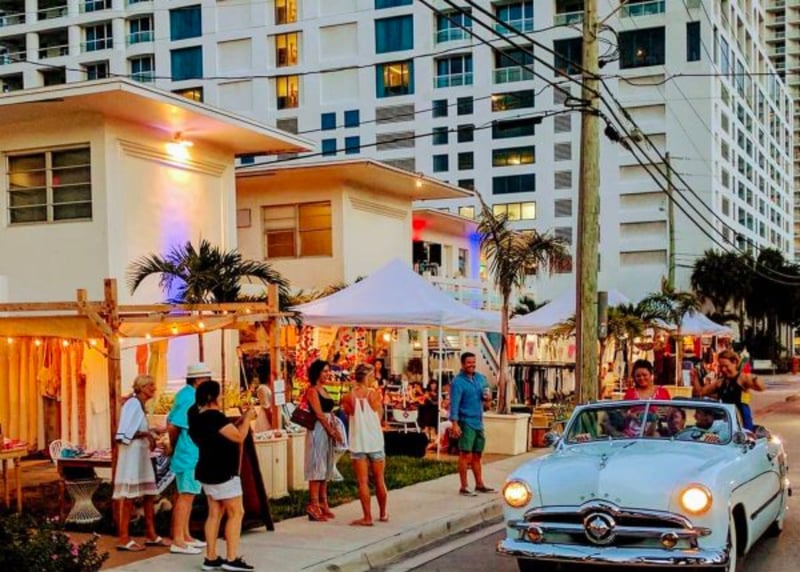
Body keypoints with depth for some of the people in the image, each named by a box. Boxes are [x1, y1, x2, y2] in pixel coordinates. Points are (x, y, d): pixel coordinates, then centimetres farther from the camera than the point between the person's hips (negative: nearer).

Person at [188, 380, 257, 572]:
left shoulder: (199, 416, 10)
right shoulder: (214, 416, -20)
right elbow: (238, 437, -18)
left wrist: (242, 419, 10)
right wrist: (247, 419, -4)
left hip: (209, 471, 10)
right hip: (222, 473, -10)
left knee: (215, 513, 11)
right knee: (236, 513, -3)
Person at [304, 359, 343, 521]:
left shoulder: (324, 390, 17)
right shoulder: (312, 391, -10)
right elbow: (319, 414, -15)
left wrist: (335, 430, 3)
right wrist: (332, 431, -12)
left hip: (328, 431, 9)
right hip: (318, 431, -9)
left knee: (325, 469, 10)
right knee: (317, 468, -8)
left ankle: (323, 504, 14)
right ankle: (314, 506, -7)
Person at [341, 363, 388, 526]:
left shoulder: (348, 397, -5)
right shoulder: (375, 394, -7)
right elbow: (380, 416, 3)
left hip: (358, 442, 0)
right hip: (375, 441, 0)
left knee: (363, 482, 1)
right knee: (379, 481, 13)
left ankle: (367, 517, 0)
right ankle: (383, 514, 25)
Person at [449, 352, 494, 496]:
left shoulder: (480, 378, 11)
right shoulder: (458, 382, -10)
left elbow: (486, 394, 21)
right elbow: (454, 403, -16)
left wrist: (488, 398, -4)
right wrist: (454, 424, -25)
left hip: (478, 422, 7)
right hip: (466, 421, -7)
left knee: (477, 456, 15)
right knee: (465, 454, -8)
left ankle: (479, 484, 23)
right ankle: (464, 487, -5)